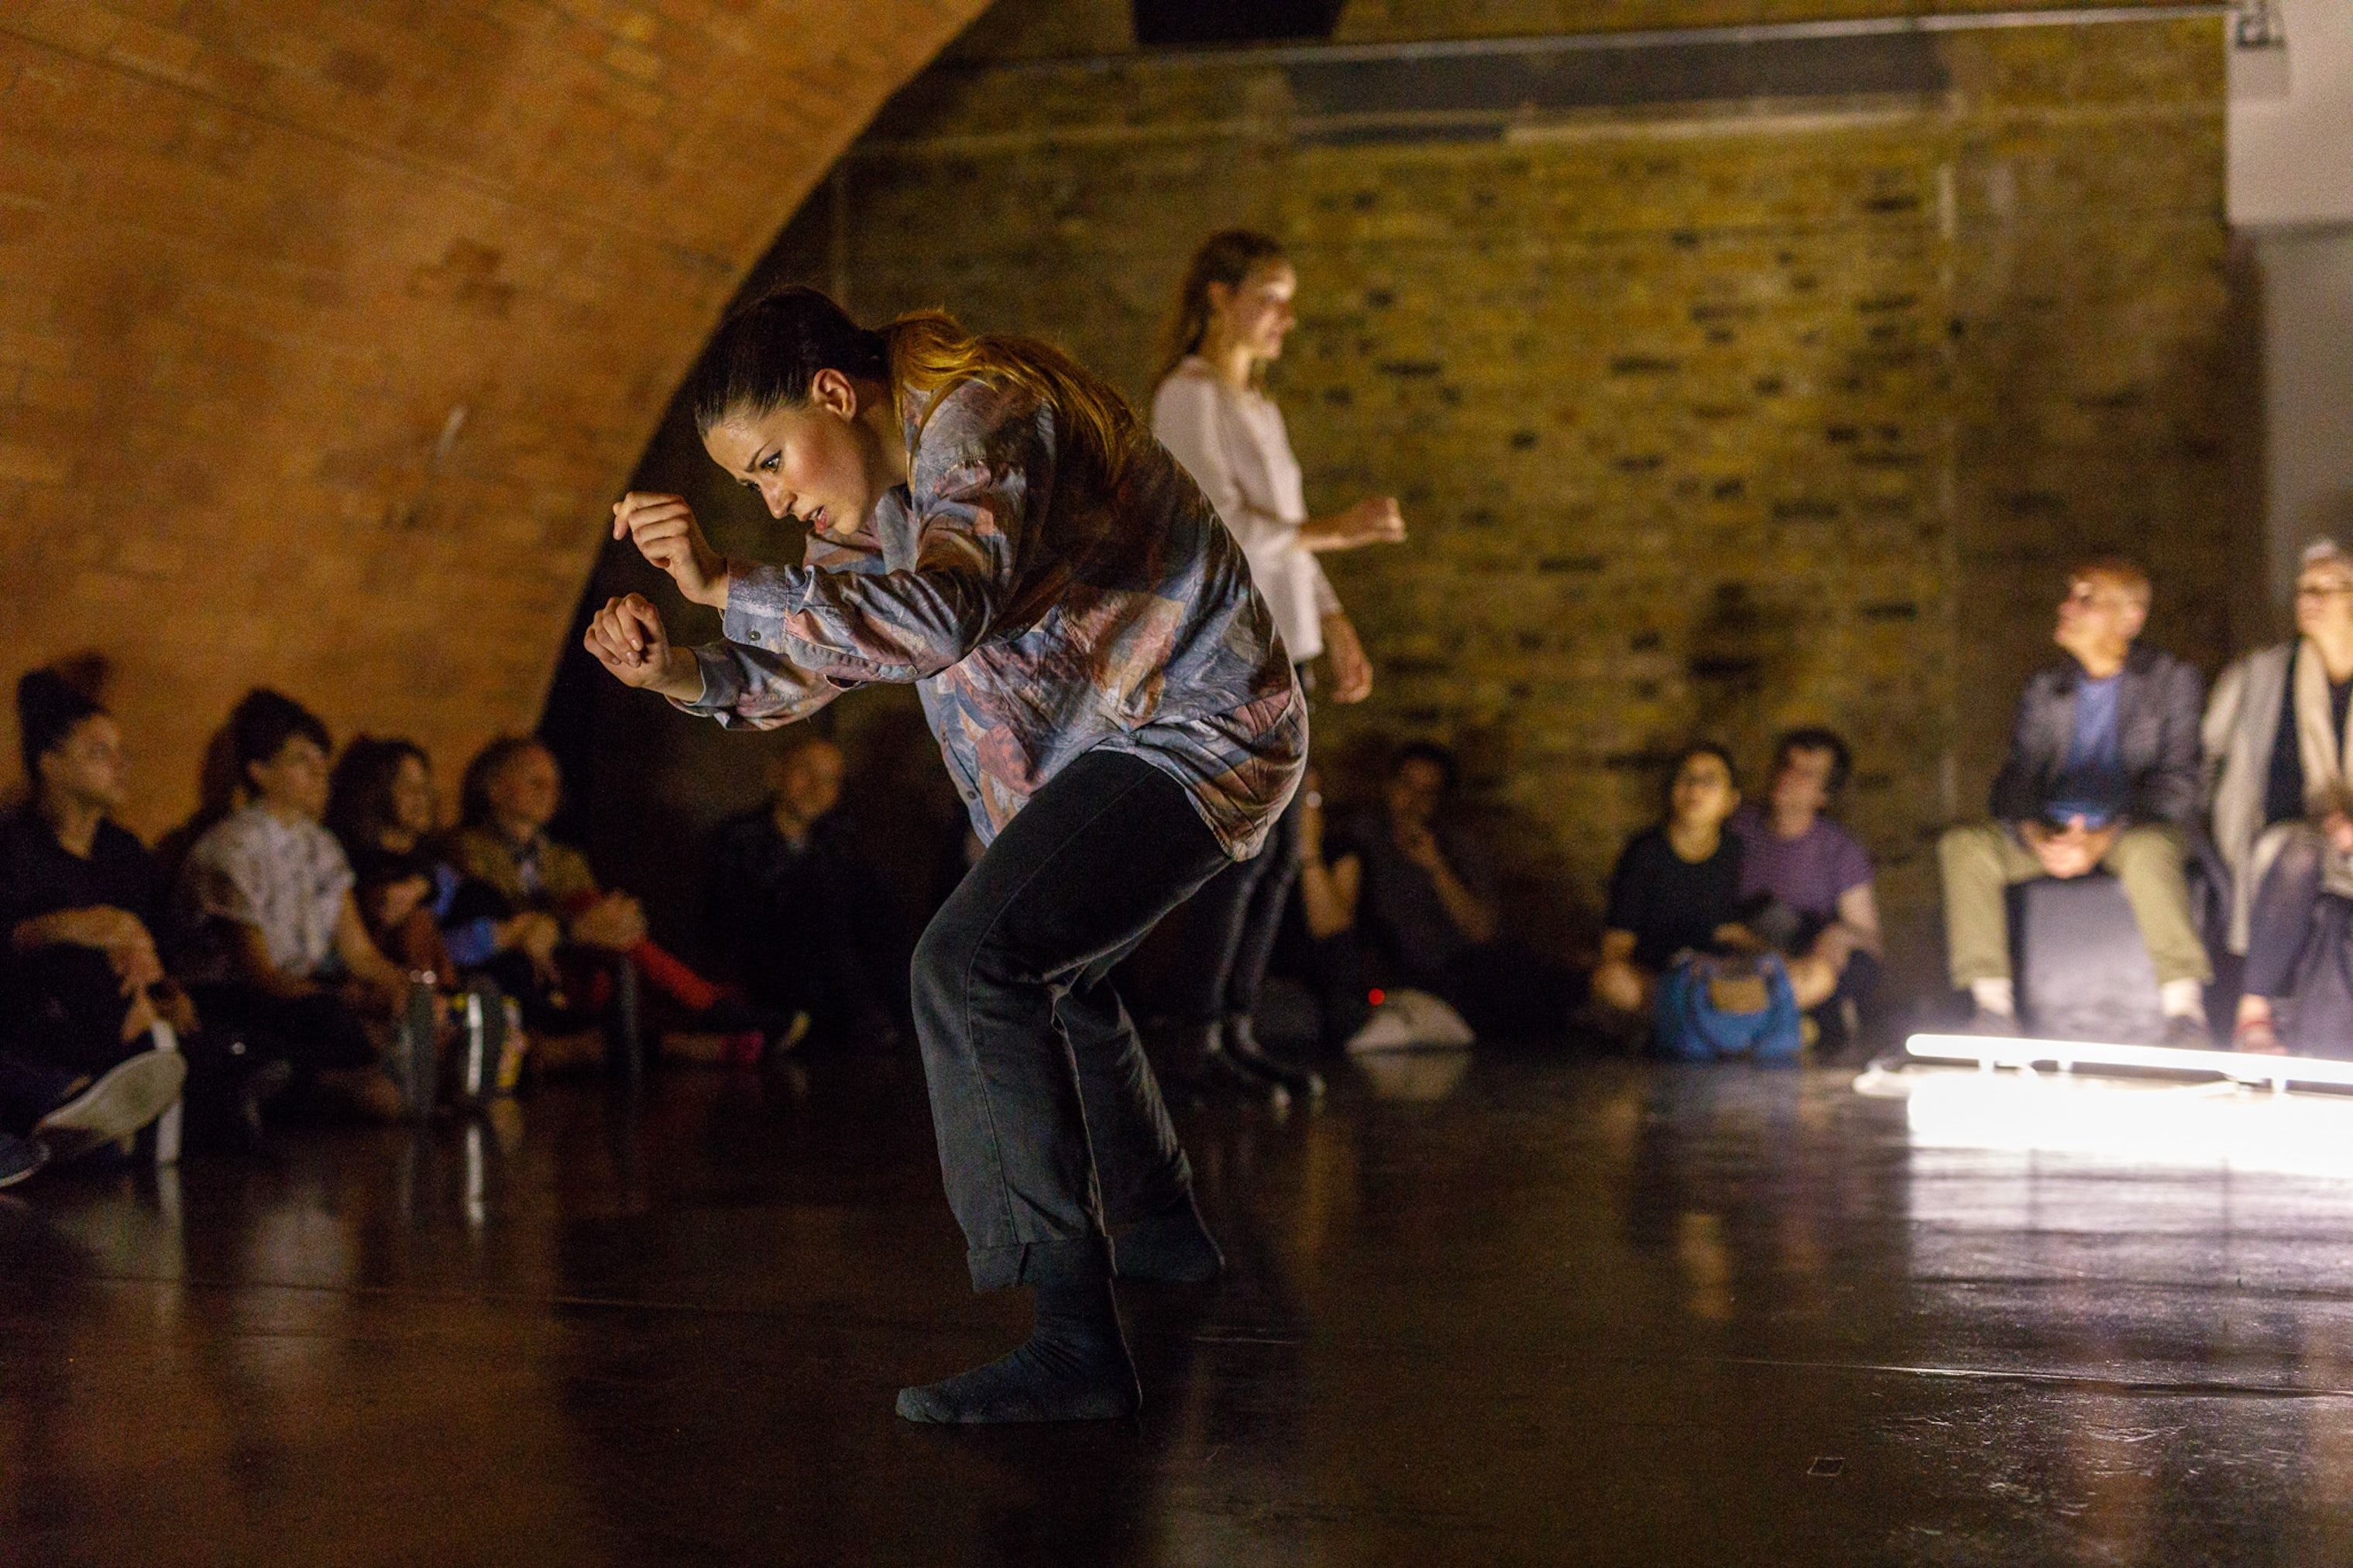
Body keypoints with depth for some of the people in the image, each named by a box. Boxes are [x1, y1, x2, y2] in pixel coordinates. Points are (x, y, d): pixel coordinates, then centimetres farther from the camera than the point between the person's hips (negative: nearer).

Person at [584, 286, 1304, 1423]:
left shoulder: (983, 423, -22)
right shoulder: (877, 480, 8)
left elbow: (941, 617, -39)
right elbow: (808, 668, 11)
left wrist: (727, 585, -39)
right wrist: (683, 674, -7)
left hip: (1196, 738, -11)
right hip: (1117, 736, 11)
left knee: (972, 966, -24)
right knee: (1046, 967, 30)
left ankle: (1076, 1340, -28)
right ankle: (1160, 1227, 51)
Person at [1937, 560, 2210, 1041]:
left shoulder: (2173, 681, 2)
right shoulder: (2045, 690, 14)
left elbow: (2176, 783, -9)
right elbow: (2016, 781, 5)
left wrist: (2102, 839, -25)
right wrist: (2038, 837, -19)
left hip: (2134, 827, -4)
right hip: (2052, 833, 4)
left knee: (2147, 847, -40)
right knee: (1964, 844, -21)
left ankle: (2186, 1014, -37)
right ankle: (1993, 1006, -24)